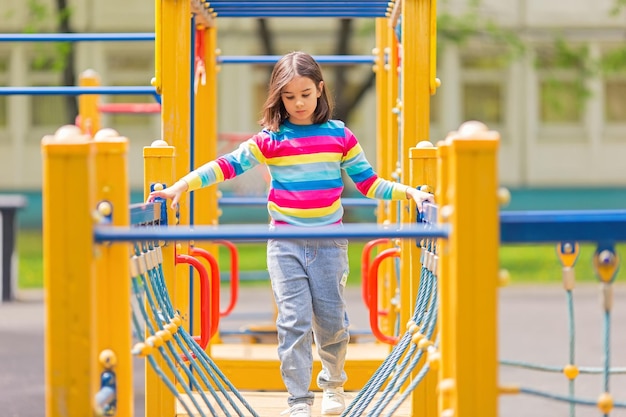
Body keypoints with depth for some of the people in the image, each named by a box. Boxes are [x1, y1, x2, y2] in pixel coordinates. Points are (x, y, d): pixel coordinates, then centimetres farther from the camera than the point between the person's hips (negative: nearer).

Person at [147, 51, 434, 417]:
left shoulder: (340, 135, 2)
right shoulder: (271, 140, -1)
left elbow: (368, 183, 6)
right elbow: (228, 165, -6)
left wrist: (406, 191, -6)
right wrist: (182, 186, -14)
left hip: (329, 242, 1)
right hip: (285, 244, -1)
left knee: (331, 319, 7)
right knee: (294, 321, -5)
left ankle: (334, 383, 33)